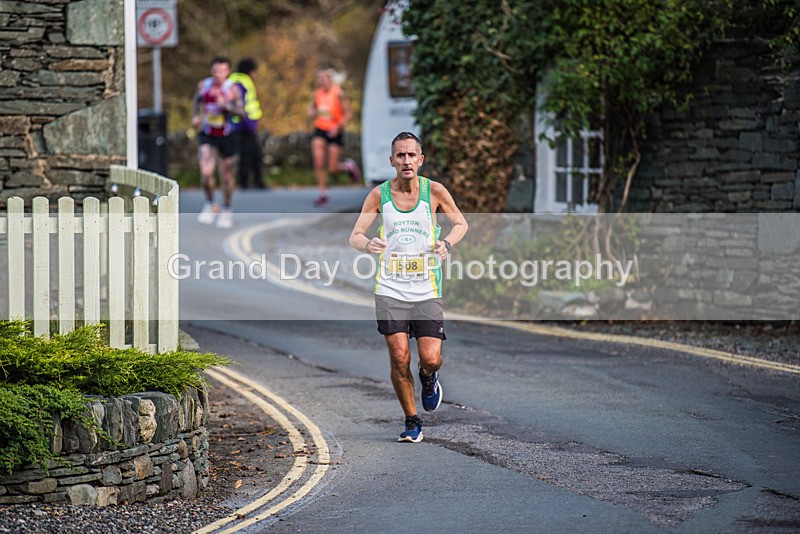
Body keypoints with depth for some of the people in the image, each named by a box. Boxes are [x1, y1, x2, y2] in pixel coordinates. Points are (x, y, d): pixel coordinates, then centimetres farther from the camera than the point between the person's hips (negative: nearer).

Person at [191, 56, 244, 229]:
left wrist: (227, 106, -34)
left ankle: (226, 210, 30)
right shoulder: (203, 85, -2)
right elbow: (197, 100, 20)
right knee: (205, 173, -14)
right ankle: (210, 205, 11)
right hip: (207, 136, 1)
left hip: (226, 136, -1)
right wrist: (195, 116, 6)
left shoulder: (232, 89, -11)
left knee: (226, 175, 10)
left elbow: (241, 111, -19)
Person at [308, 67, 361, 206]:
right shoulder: (318, 93, 2)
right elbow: (312, 107, 20)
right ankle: (323, 194, -1)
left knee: (332, 168, -3)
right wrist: (311, 112, -3)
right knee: (318, 162, -11)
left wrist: (338, 127, -22)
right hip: (320, 130, 4)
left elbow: (347, 113, -9)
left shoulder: (338, 93, -12)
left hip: (335, 132, -4)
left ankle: (348, 166, 31)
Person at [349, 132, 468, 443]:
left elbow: (461, 224, 11)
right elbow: (355, 236, 1)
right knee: (399, 358, -8)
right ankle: (412, 422, 10)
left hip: (427, 291, 0)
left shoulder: (434, 191, -3)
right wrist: (367, 244, -23)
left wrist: (447, 242, -10)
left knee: (430, 358, -9)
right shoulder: (379, 194, -1)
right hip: (390, 289, 0)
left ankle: (429, 378, 29)